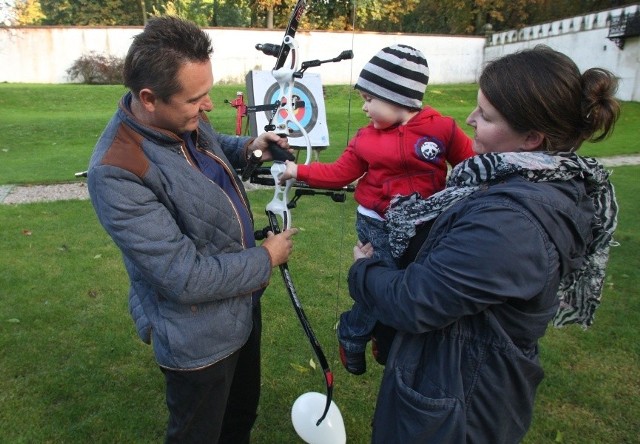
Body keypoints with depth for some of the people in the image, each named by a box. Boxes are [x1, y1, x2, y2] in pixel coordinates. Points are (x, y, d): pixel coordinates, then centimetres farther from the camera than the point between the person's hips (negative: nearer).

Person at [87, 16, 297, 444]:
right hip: (199, 338, -7)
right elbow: (185, 277, -30)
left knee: (244, 409, 32)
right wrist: (266, 259, -18)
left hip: (244, 304, 8)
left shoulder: (186, 120, -8)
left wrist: (247, 147, -2)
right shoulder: (117, 173, -32)